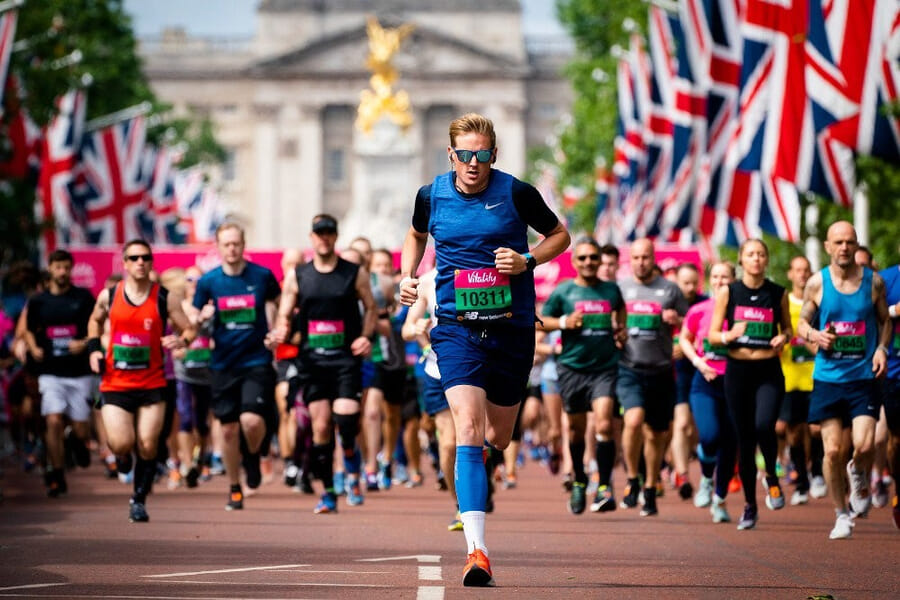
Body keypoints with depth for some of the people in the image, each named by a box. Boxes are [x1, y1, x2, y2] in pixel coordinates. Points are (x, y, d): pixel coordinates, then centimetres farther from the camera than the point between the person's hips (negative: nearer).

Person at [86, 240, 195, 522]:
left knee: (148, 446, -4)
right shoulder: (109, 296, 2)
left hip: (152, 384, 0)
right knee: (121, 446, -11)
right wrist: (94, 348, 4)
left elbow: (189, 329, 4)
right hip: (116, 383, 0)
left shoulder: (165, 298, -2)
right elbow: (95, 321, 21)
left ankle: (139, 500, 13)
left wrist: (181, 340, -19)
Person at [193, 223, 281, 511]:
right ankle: (234, 489, 23)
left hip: (257, 360, -2)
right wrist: (203, 318, -14)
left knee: (252, 420, -19)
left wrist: (275, 332, 2)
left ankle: (252, 456, 16)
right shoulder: (208, 281, 0)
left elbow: (274, 304, 16)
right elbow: (195, 320, 8)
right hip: (223, 364, 2)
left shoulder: (262, 276, -3)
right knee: (229, 429, 6)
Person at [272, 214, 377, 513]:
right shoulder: (296, 276, 9)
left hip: (346, 357, -2)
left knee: (346, 418, -18)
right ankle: (328, 492, 10)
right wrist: (280, 331, -11)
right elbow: (284, 315, 11)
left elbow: (370, 307, 11)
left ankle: (352, 472, 10)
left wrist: (366, 336, -5)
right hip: (312, 359, 2)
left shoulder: (355, 273, 5)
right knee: (320, 426, 0)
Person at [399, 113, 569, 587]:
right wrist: (407, 276, 8)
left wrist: (527, 260, -10)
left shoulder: (517, 193, -5)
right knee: (469, 428, -19)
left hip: (511, 328, 1)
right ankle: (476, 550, -25)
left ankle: (471, 497, 49)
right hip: (455, 328, 0)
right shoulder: (431, 195, 1)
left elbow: (559, 235, 8)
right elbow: (416, 235, 24)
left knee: (498, 438, 10)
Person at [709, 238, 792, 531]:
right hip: (738, 371, 1)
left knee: (764, 426, -25)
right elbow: (712, 334, 3)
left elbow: (787, 328, 17)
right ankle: (750, 505, 19)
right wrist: (729, 336, -18)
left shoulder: (778, 293, 4)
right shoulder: (728, 292, 2)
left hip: (769, 372, -1)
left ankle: (772, 477, 3)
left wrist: (783, 337, -6)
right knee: (744, 440, 4)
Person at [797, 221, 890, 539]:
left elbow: (885, 320, 13)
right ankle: (841, 514, 15)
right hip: (828, 377, 0)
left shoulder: (874, 282, 2)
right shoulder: (816, 283, 1)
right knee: (833, 450, -3)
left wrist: (882, 348, -4)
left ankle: (859, 476, 22)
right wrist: (814, 335, -13)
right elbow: (802, 323, 9)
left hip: (864, 377, 0)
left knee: (864, 446, -15)